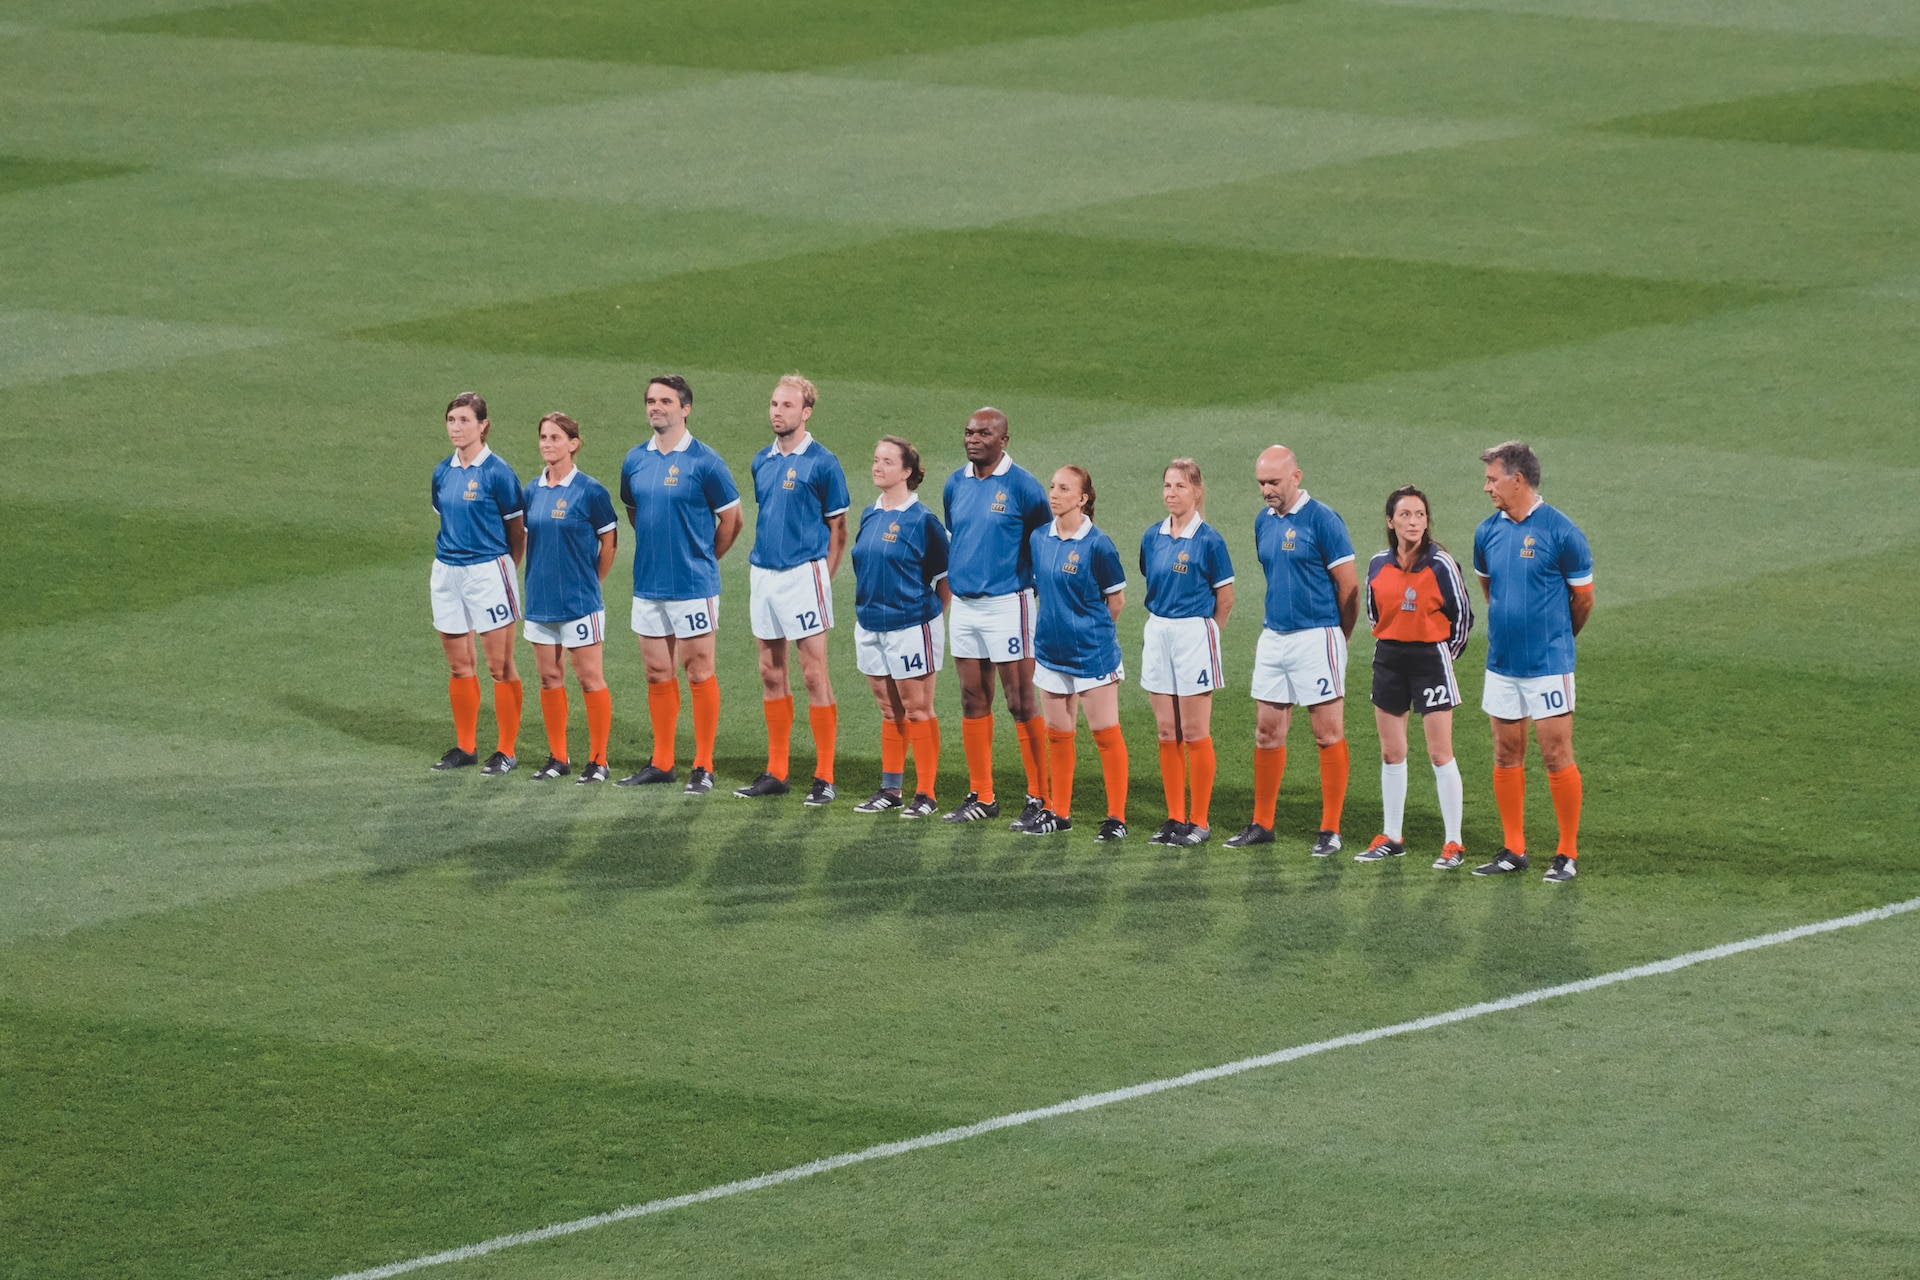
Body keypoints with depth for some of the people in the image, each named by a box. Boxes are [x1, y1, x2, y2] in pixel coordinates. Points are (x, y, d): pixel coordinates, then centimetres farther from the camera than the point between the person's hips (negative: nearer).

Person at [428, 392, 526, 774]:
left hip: (488, 569, -6)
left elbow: (517, 531, -3)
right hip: (448, 572, 6)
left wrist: (506, 572, 2)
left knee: (500, 666, -2)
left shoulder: (497, 473, -9)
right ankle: (466, 746, 21)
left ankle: (506, 750, 4)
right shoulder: (443, 473, 9)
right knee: (458, 666, 11)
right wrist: (441, 566, 12)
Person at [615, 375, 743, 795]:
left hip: (693, 584, -6)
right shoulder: (635, 460, 7)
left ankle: (703, 765, 3)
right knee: (658, 674, 11)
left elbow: (731, 520, -2)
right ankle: (661, 762, 18)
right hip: (648, 583, 6)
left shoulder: (704, 462, -9)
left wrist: (702, 559, 6)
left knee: (699, 672, -1)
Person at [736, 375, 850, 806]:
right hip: (763, 573, 7)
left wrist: (823, 580, -9)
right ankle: (776, 771, 17)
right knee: (771, 673, 10)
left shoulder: (822, 464, -6)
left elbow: (837, 530, -4)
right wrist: (756, 569, 13)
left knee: (815, 674, -6)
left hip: (803, 573, -7)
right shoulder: (762, 462, 12)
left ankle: (824, 776, -4)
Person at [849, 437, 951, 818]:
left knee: (917, 709, -1)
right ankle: (890, 789, 20)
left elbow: (945, 578, -5)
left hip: (911, 625, -6)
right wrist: (861, 616, 15)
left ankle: (925, 793, 5)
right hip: (871, 626, 6)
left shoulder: (922, 520, -10)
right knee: (890, 710, 13)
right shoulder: (870, 516, 9)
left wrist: (929, 616, -1)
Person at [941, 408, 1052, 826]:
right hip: (963, 604, 6)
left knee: (1022, 704, -4)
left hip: (1007, 601, -6)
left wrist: (1040, 587, -3)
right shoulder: (955, 485, 9)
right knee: (973, 701, 10)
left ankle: (1040, 797, 0)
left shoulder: (1022, 486, -9)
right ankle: (981, 796, 18)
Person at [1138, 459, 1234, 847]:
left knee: (1195, 735, -1)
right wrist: (1163, 625, 15)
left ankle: (1198, 821, 4)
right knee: (1167, 734, 8)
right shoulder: (1153, 537, 6)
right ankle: (1175, 818, 14)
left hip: (1194, 635, -5)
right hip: (1157, 634, 5)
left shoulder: (1208, 539, -9)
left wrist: (1201, 633, 6)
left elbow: (1225, 599, -3)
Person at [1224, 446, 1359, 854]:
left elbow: (1349, 586, -8)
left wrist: (1339, 638, -1)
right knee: (1267, 733, 9)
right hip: (1273, 637, 7)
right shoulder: (1263, 522, 10)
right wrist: (1274, 626, 18)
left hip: (1317, 636, -7)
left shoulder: (1321, 520, -11)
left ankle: (1330, 829, 1)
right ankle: (1262, 823, 17)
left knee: (1328, 735, -2)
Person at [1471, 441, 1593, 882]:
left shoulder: (1561, 532, -11)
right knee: (1506, 757, 9)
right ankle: (1513, 849, 18)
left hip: (1547, 664, -6)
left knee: (1557, 757, -3)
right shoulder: (1488, 532, 4)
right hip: (1501, 662, 6)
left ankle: (1568, 853, 4)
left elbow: (1583, 598, -1)